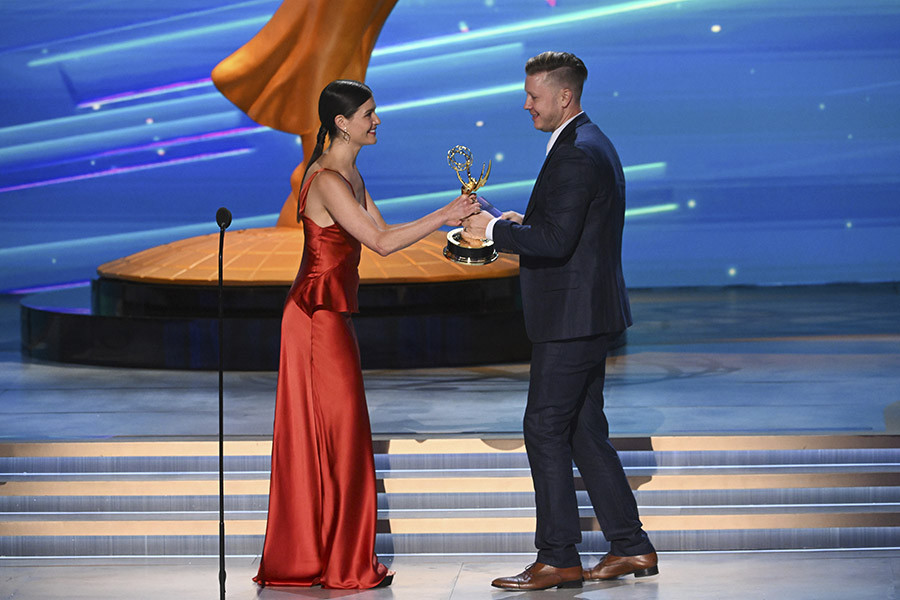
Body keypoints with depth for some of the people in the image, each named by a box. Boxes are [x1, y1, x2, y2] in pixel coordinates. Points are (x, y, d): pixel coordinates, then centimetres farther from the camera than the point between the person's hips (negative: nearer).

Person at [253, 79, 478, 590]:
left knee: (320, 437, 12)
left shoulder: (349, 172, 13)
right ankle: (342, 566, 3)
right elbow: (381, 242, -22)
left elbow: (381, 231, 13)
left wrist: (442, 222, 3)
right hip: (320, 315, -10)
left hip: (332, 315, 10)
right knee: (338, 436, -4)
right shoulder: (328, 179, -19)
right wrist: (444, 215, -17)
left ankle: (305, 559, 19)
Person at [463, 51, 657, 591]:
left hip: (572, 318, -11)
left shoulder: (575, 154, -18)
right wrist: (526, 222, 11)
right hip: (591, 313, 11)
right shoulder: (592, 143, 16)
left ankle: (558, 560, -1)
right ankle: (631, 547, 17)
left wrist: (494, 230, -16)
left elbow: (557, 241, -25)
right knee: (585, 431, 14)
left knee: (546, 430, -5)